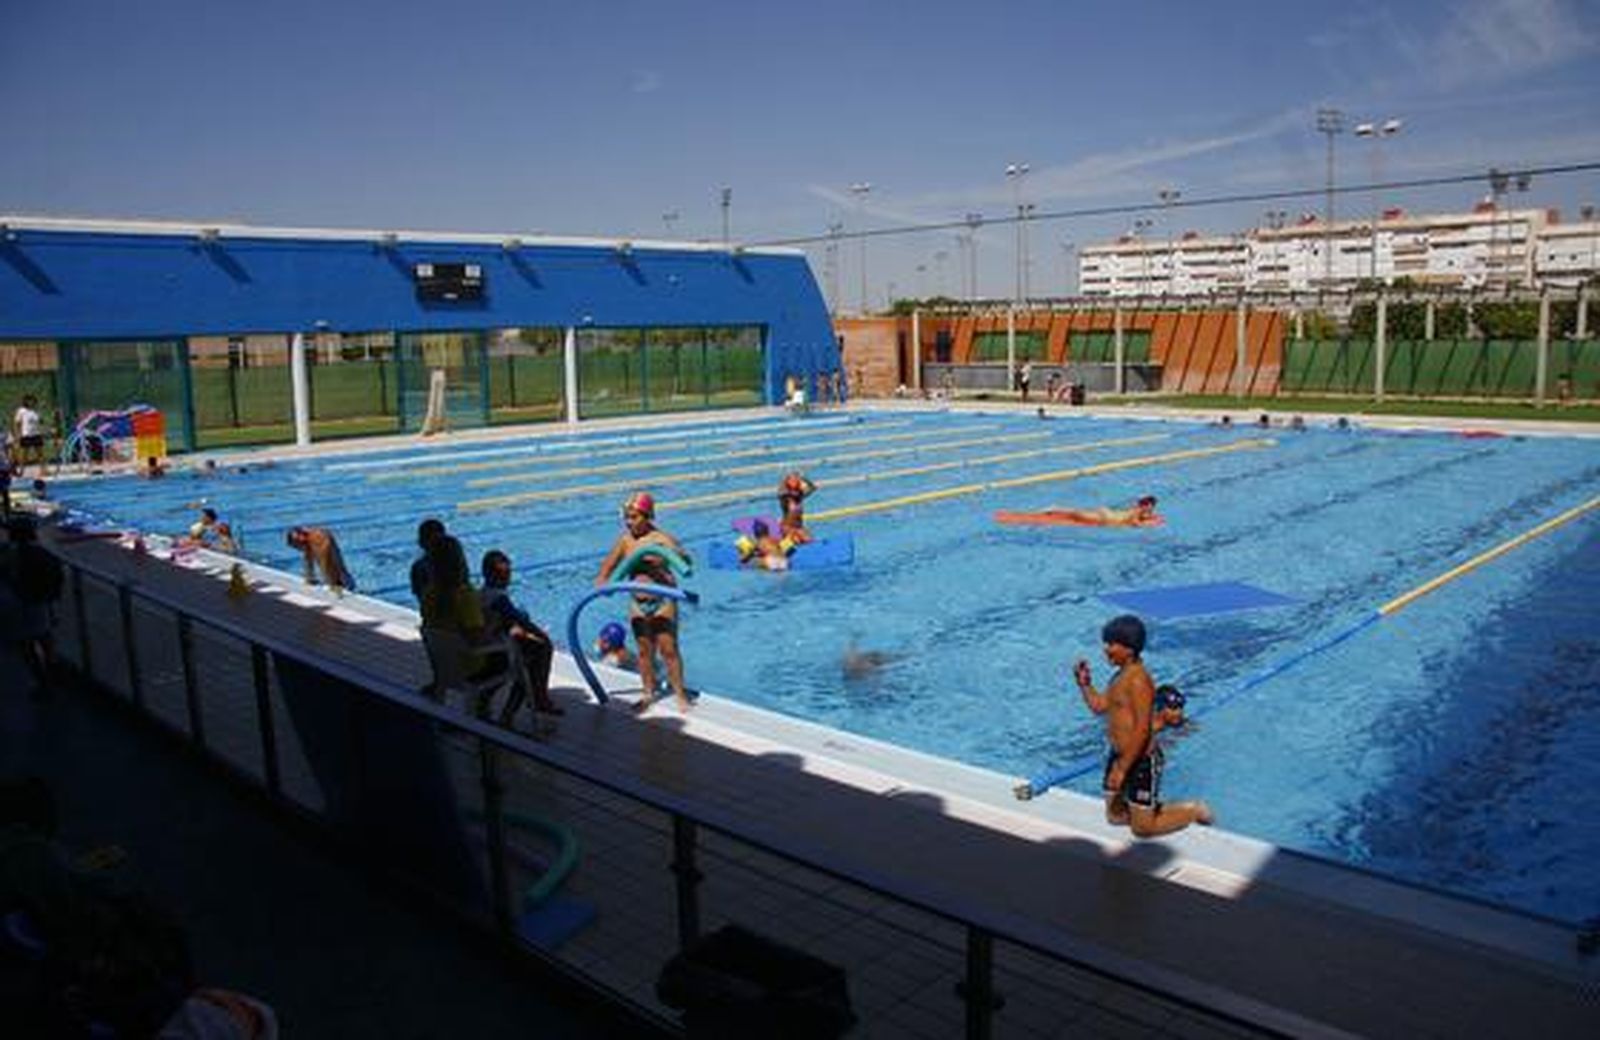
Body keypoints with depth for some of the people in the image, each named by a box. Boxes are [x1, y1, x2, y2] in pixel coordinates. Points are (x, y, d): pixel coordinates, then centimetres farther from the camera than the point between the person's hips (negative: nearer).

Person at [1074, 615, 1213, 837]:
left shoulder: (1138, 679, -23)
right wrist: (1084, 685, 2)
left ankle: (1195, 811, 21)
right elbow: (1099, 706, 18)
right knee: (1115, 816, 18)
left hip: (1140, 760, -9)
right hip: (1118, 754, 9)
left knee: (1143, 828, 3)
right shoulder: (1121, 675, 7)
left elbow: (1142, 730, -26)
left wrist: (1122, 768, -24)